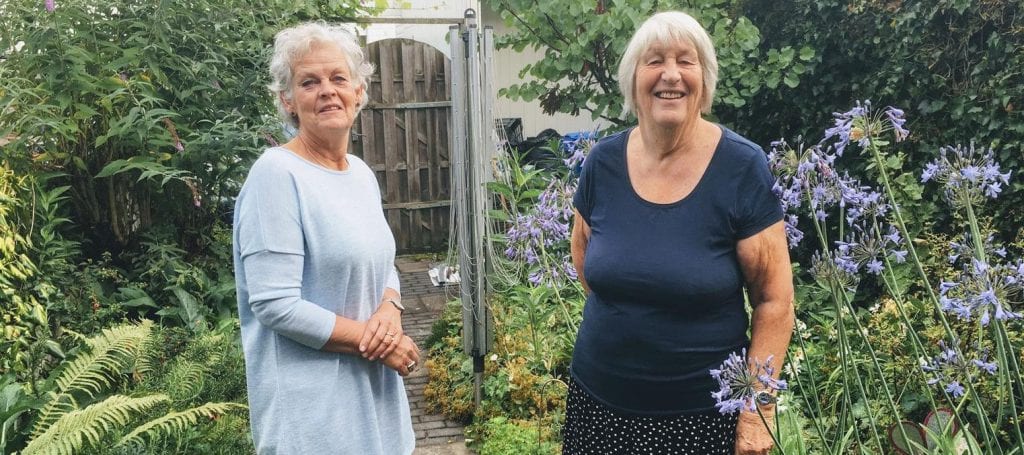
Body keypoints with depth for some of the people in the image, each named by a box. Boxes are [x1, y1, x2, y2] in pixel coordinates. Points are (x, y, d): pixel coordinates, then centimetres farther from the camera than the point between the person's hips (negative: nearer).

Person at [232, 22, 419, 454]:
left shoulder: (362, 173, 5)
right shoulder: (277, 173, -18)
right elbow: (275, 305, -22)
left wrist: (390, 311, -8)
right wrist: (372, 340, -17)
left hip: (370, 385, 7)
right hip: (312, 398, -7)